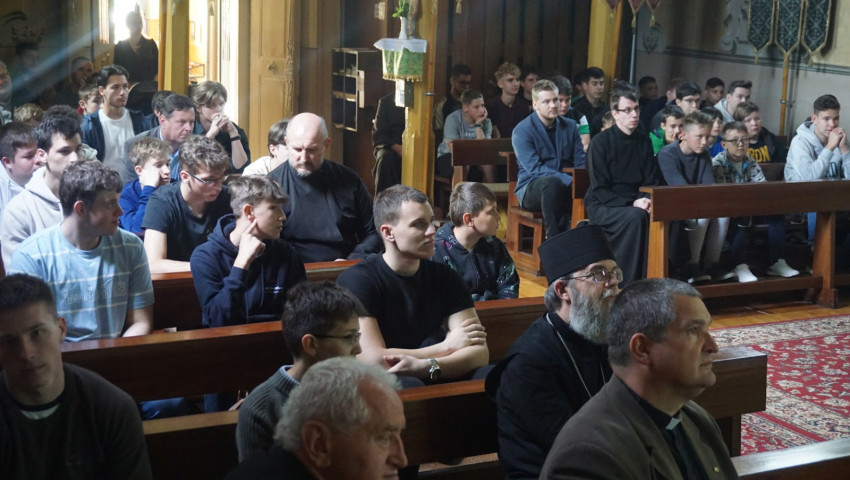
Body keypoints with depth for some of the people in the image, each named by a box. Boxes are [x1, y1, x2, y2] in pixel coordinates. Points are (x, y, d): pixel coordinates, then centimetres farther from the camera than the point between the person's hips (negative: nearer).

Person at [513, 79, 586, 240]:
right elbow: (534, 169, -17)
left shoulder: (570, 126, 10)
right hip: (531, 188, -4)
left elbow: (581, 163, 6)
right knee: (552, 182, -39)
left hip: (566, 186, 4)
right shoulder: (523, 130, -6)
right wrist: (569, 180, -28)